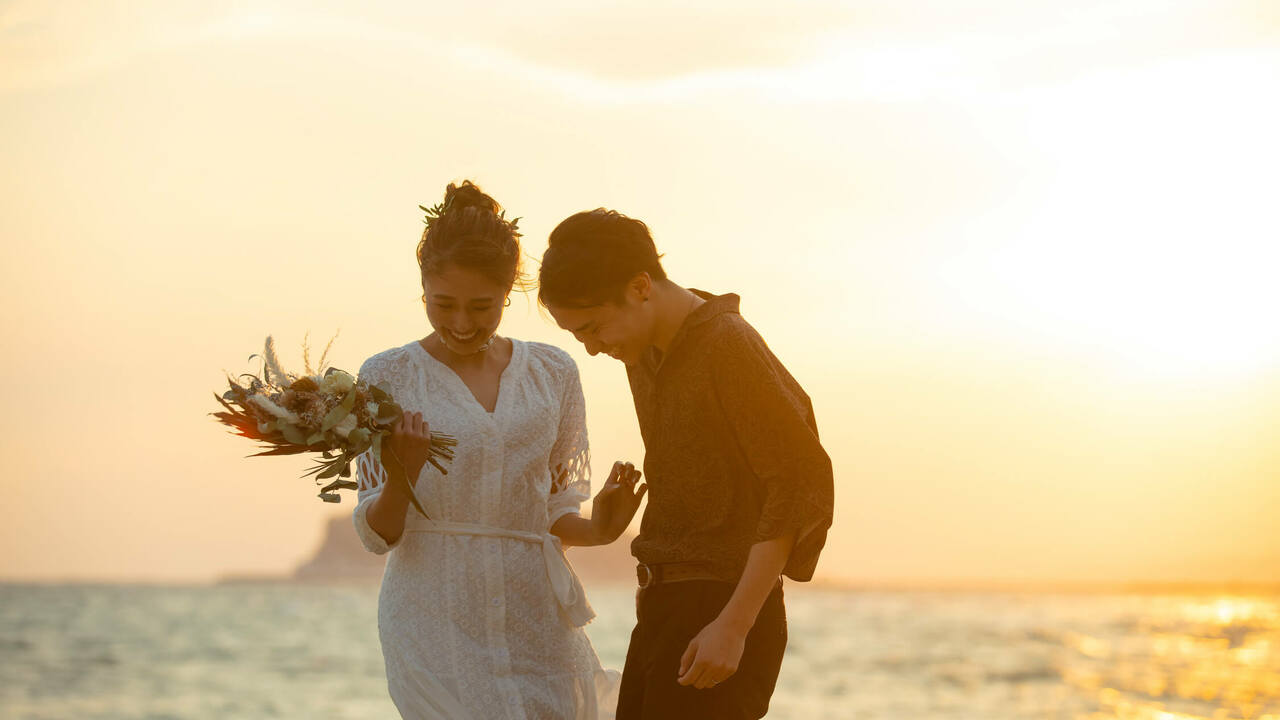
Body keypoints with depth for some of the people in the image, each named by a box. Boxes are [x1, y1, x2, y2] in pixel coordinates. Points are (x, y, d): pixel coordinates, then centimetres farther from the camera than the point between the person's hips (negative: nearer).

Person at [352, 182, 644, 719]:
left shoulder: (553, 374, 8)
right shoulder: (388, 377, 1)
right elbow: (375, 534, 0)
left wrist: (597, 530, -6)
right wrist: (400, 478, -20)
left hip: (537, 617, 3)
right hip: (435, 619, -3)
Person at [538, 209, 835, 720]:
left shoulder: (729, 345, -13)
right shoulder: (645, 356, 14)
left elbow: (802, 486, -18)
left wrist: (733, 625, -22)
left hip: (722, 613, -9)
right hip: (663, 610, 9)